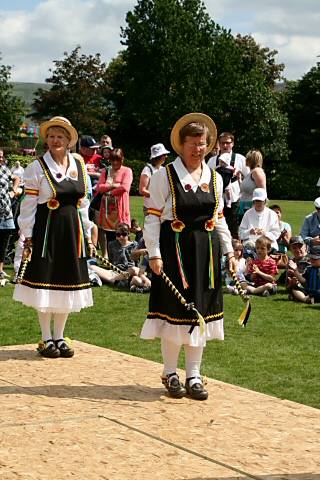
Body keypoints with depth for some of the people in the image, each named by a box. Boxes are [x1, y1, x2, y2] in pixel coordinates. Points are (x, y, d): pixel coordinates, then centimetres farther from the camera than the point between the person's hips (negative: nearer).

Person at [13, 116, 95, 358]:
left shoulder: (79, 166, 8)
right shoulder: (37, 167, -5)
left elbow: (83, 203, 14)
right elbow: (28, 205, -5)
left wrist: (88, 236, 12)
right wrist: (28, 239, -9)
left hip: (72, 229, 4)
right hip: (46, 229, -4)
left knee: (68, 283, 8)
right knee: (45, 282, 1)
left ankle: (59, 337, 20)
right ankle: (46, 338, 13)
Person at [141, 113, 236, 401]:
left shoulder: (214, 178, 10)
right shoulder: (165, 176, -5)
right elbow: (153, 217, -6)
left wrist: (229, 251, 10)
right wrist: (154, 254, -12)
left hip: (206, 251, 5)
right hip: (174, 249, -4)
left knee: (200, 312, 8)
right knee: (174, 311, 1)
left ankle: (193, 375, 17)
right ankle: (170, 374, 15)